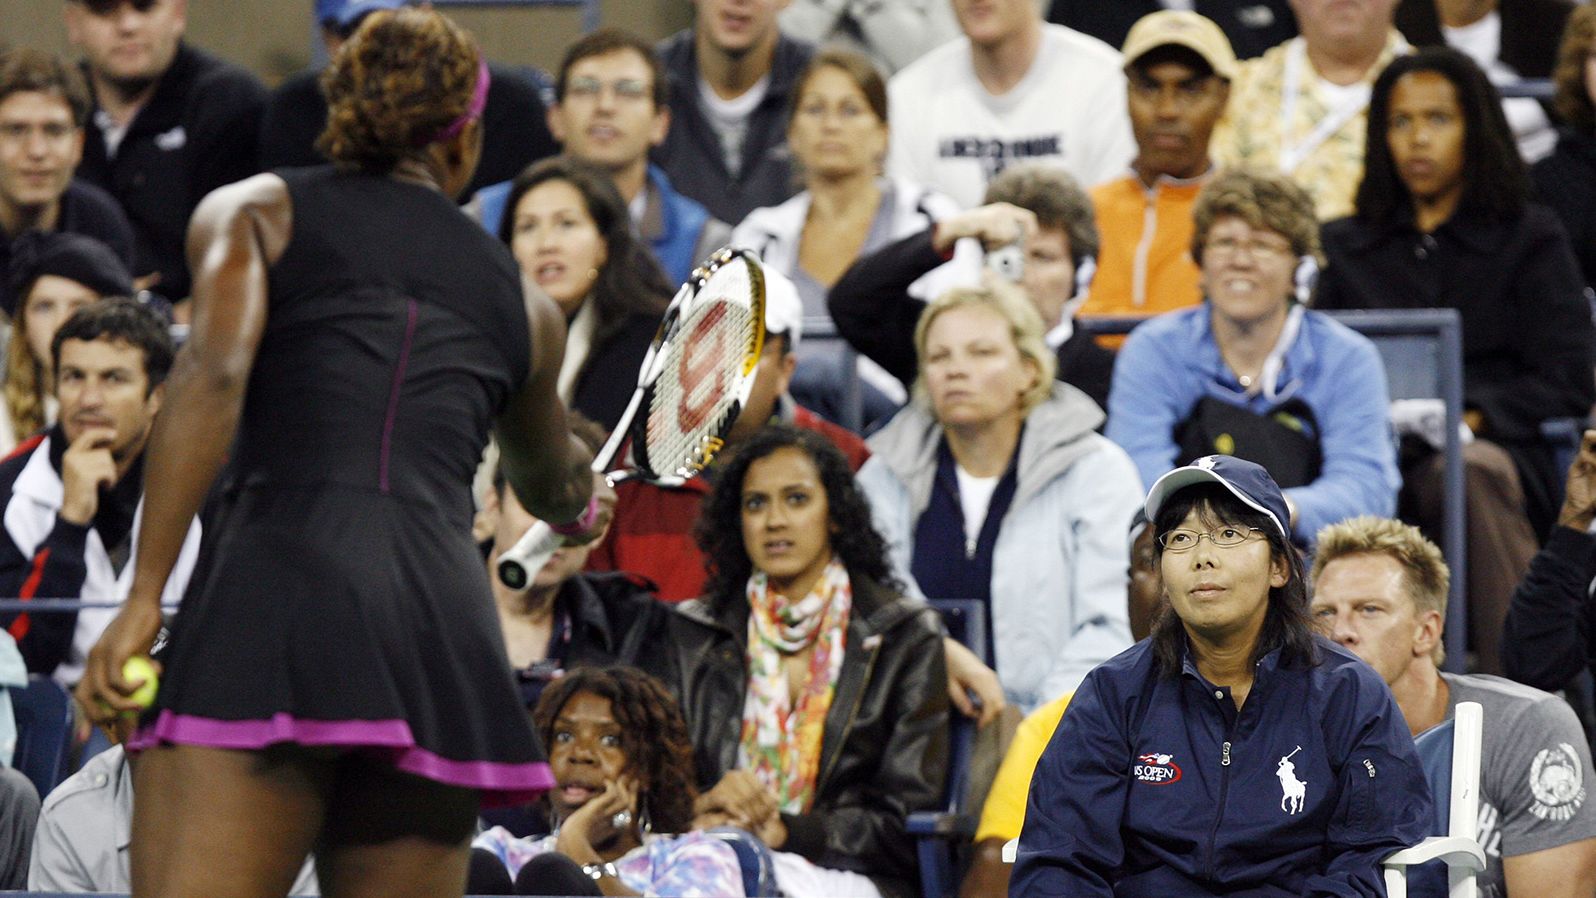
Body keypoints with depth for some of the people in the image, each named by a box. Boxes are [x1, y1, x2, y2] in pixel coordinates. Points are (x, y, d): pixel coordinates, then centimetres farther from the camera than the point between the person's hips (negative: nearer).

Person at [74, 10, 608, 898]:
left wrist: (144, 596, -9)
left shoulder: (254, 212, 15)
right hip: (450, 621, 4)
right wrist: (585, 503, 70)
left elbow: (213, 376, -5)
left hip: (276, 582, -4)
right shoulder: (524, 304, 26)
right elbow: (548, 481, 45)